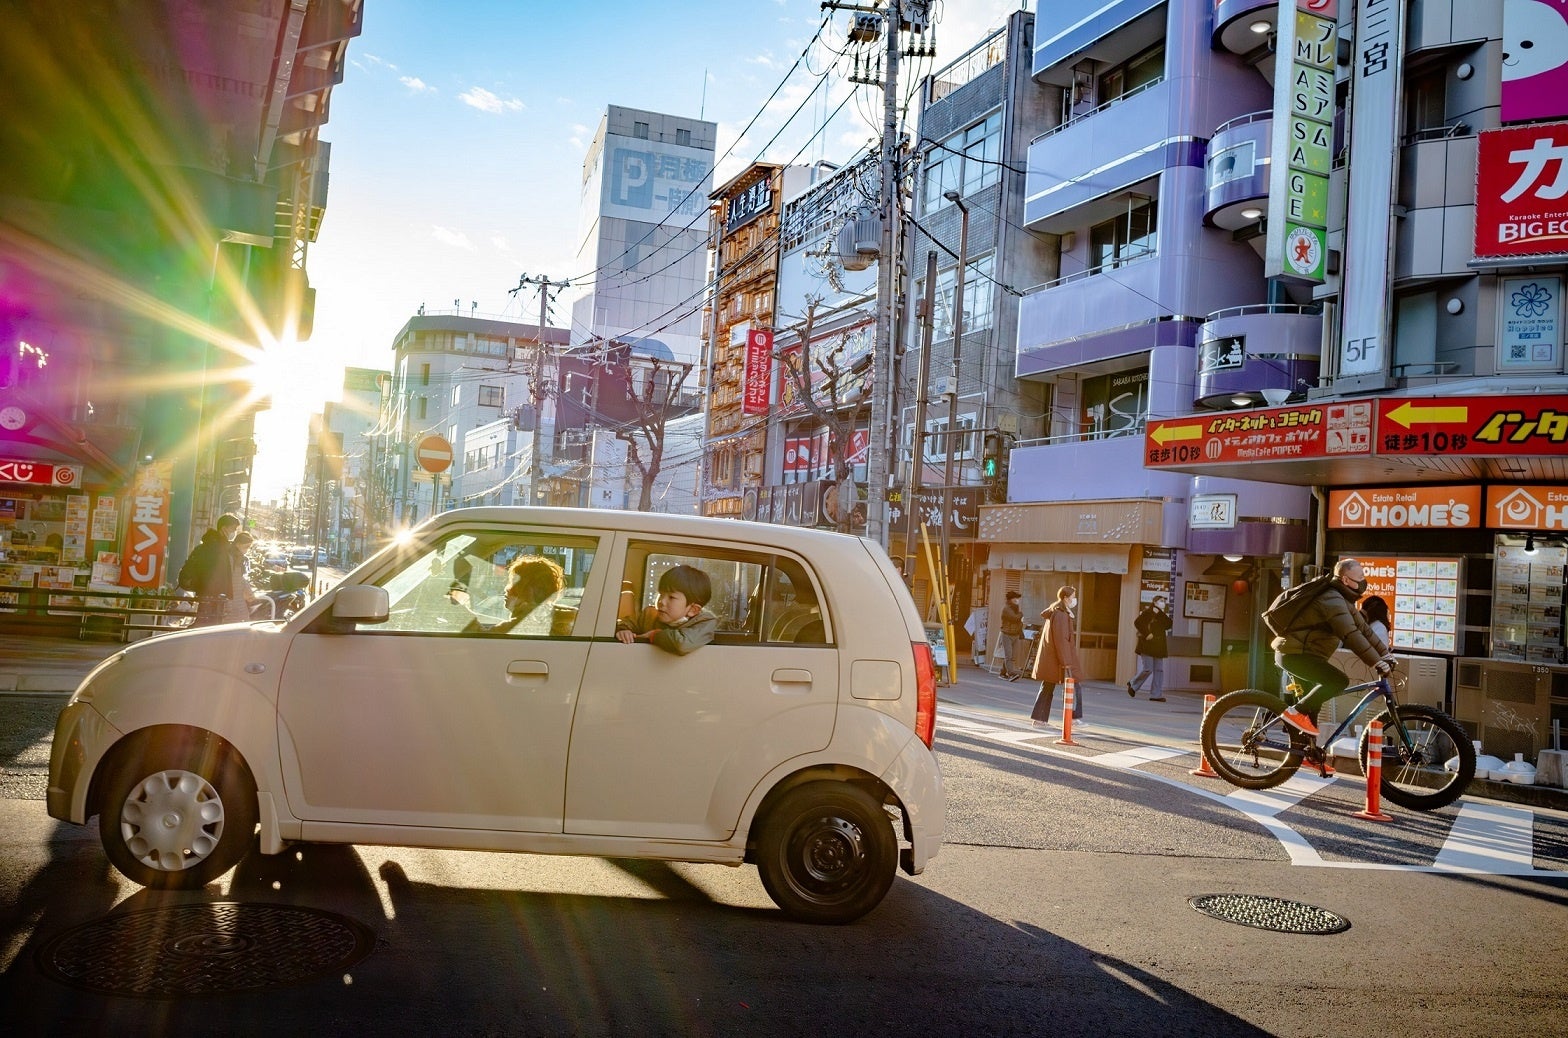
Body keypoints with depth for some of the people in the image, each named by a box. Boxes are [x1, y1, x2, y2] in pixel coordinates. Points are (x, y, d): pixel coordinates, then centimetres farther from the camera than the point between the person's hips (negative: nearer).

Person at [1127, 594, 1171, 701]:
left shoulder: (1161, 615, 16)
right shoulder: (1147, 612, -5)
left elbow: (1168, 624, -2)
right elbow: (1137, 623, -15)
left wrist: (1160, 613, -10)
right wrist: (1146, 634, -19)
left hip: (1158, 646, 7)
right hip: (1147, 645, -7)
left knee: (1159, 670, 0)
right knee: (1148, 669, -10)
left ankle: (1156, 695, 1)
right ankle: (1133, 685, 13)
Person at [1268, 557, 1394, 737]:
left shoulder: (1342, 600, 14)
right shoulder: (1332, 600, -20)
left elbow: (1363, 629, 15)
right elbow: (1351, 635, -28)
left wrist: (1385, 654, 9)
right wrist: (1377, 663, -29)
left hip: (1294, 652, 11)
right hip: (1295, 653, -11)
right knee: (1339, 681, -21)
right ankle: (1296, 712, -14)